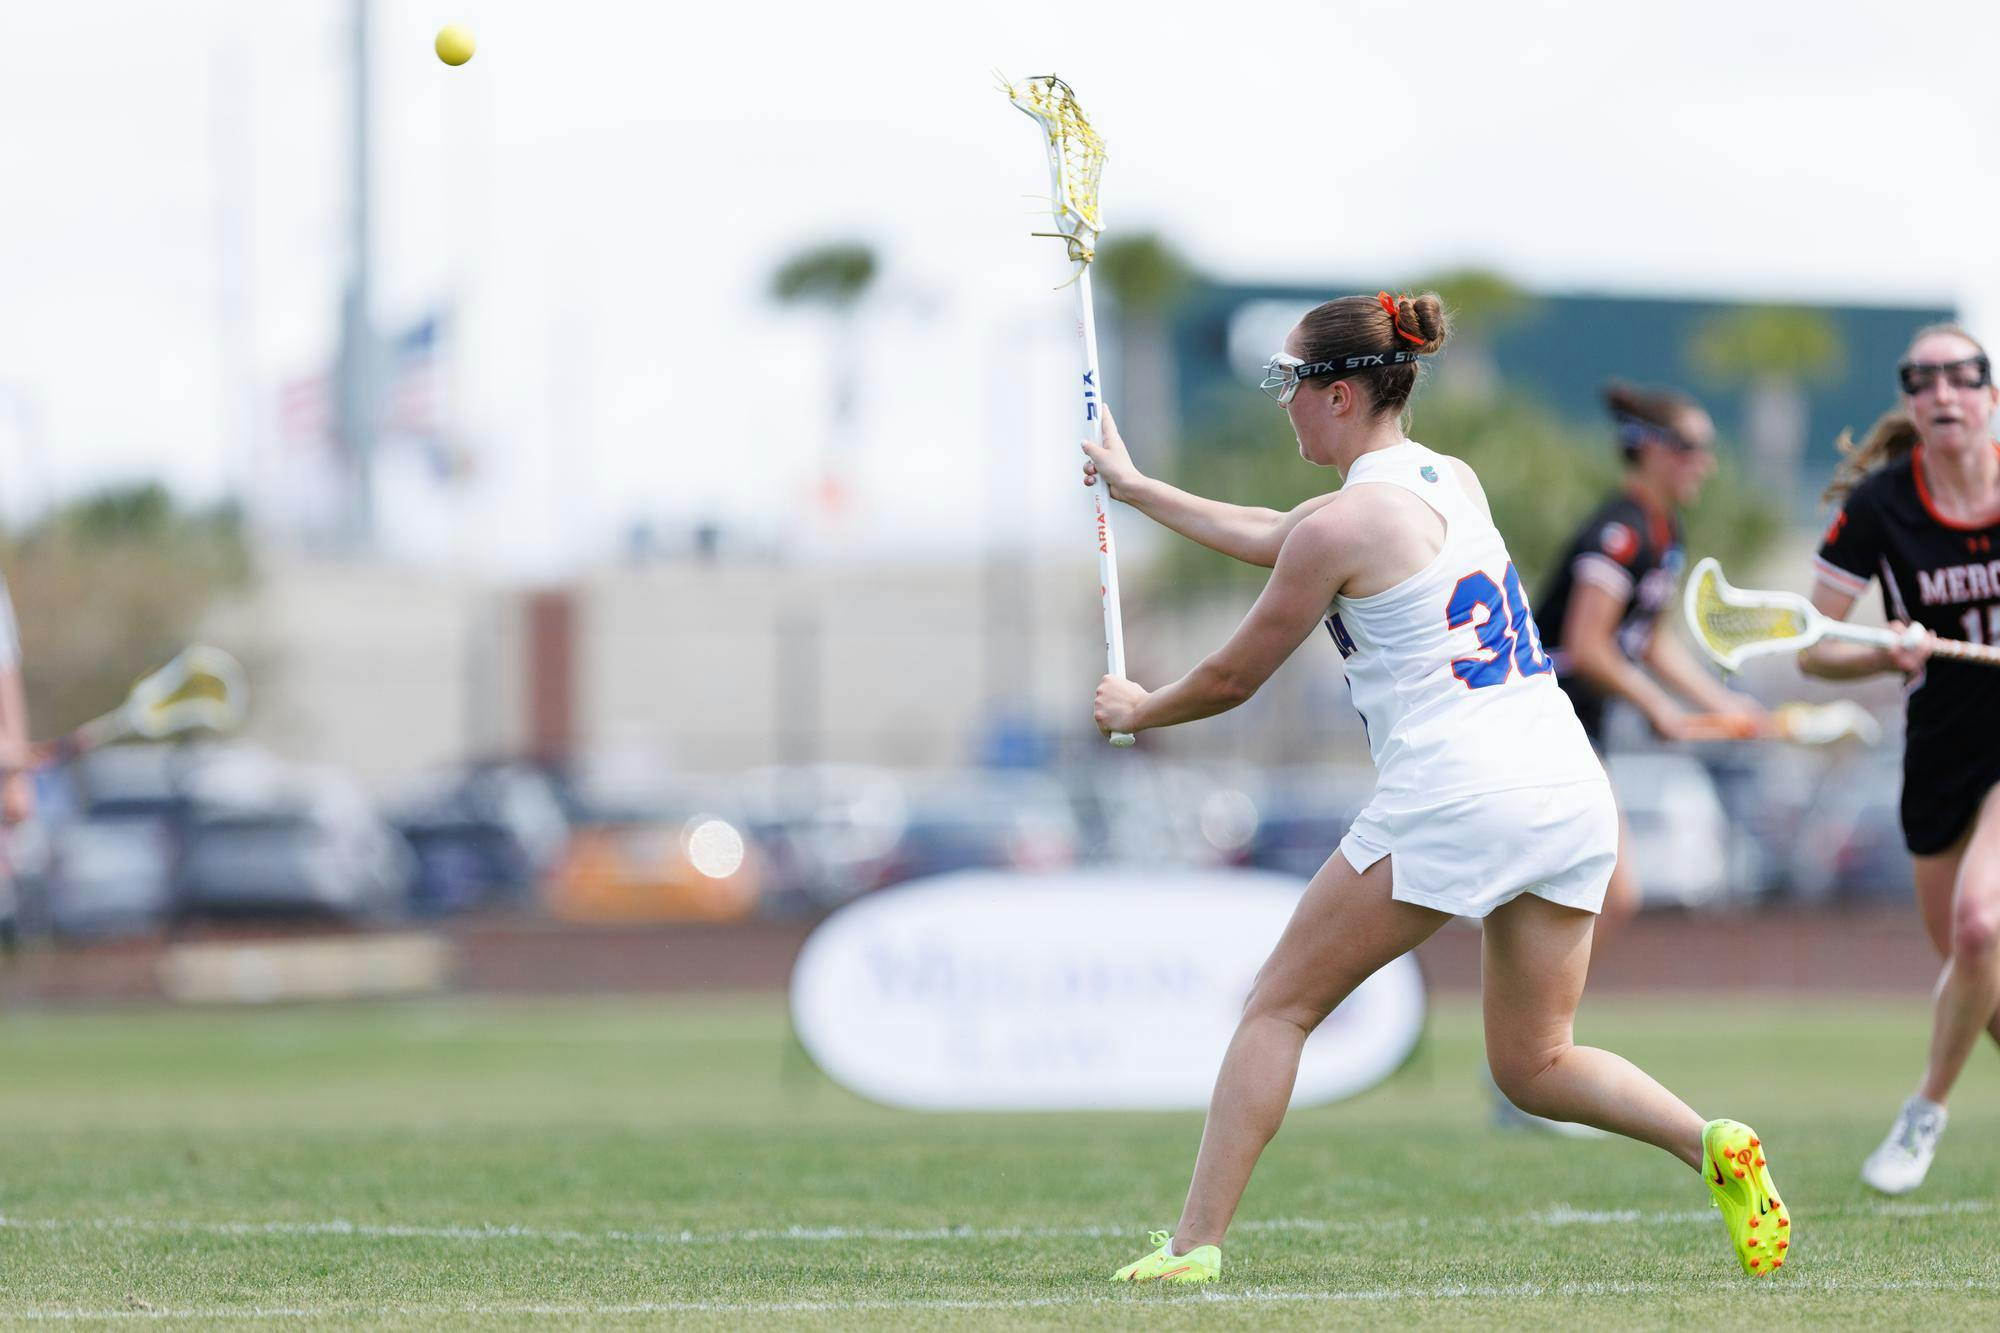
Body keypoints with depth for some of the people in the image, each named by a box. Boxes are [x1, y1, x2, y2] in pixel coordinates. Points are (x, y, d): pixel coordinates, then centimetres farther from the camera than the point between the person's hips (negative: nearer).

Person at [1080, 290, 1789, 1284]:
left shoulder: (1342, 526, -6)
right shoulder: (1452, 482, 18)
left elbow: (1233, 678, 4)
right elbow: (1275, 539, 32)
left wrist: (1137, 711, 25)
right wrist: (1137, 489, 40)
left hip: (1454, 805, -8)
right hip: (1570, 791, 8)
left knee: (1279, 1008, 6)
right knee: (1534, 1066, 13)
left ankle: (1195, 1242, 1)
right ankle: (1711, 1145, -10)